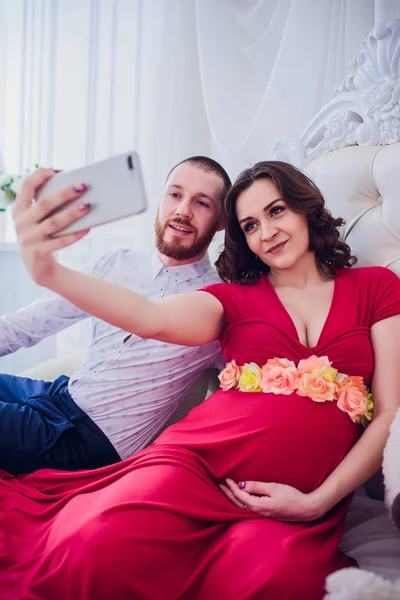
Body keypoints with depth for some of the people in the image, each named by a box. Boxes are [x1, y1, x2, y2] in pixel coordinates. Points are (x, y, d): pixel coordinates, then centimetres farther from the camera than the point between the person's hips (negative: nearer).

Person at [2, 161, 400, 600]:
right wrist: (50, 272, -23)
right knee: (95, 554, -29)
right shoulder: (233, 297, 15)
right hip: (199, 461, 0)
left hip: (302, 501, 1)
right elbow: (151, 319, -6)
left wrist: (318, 501, -6)